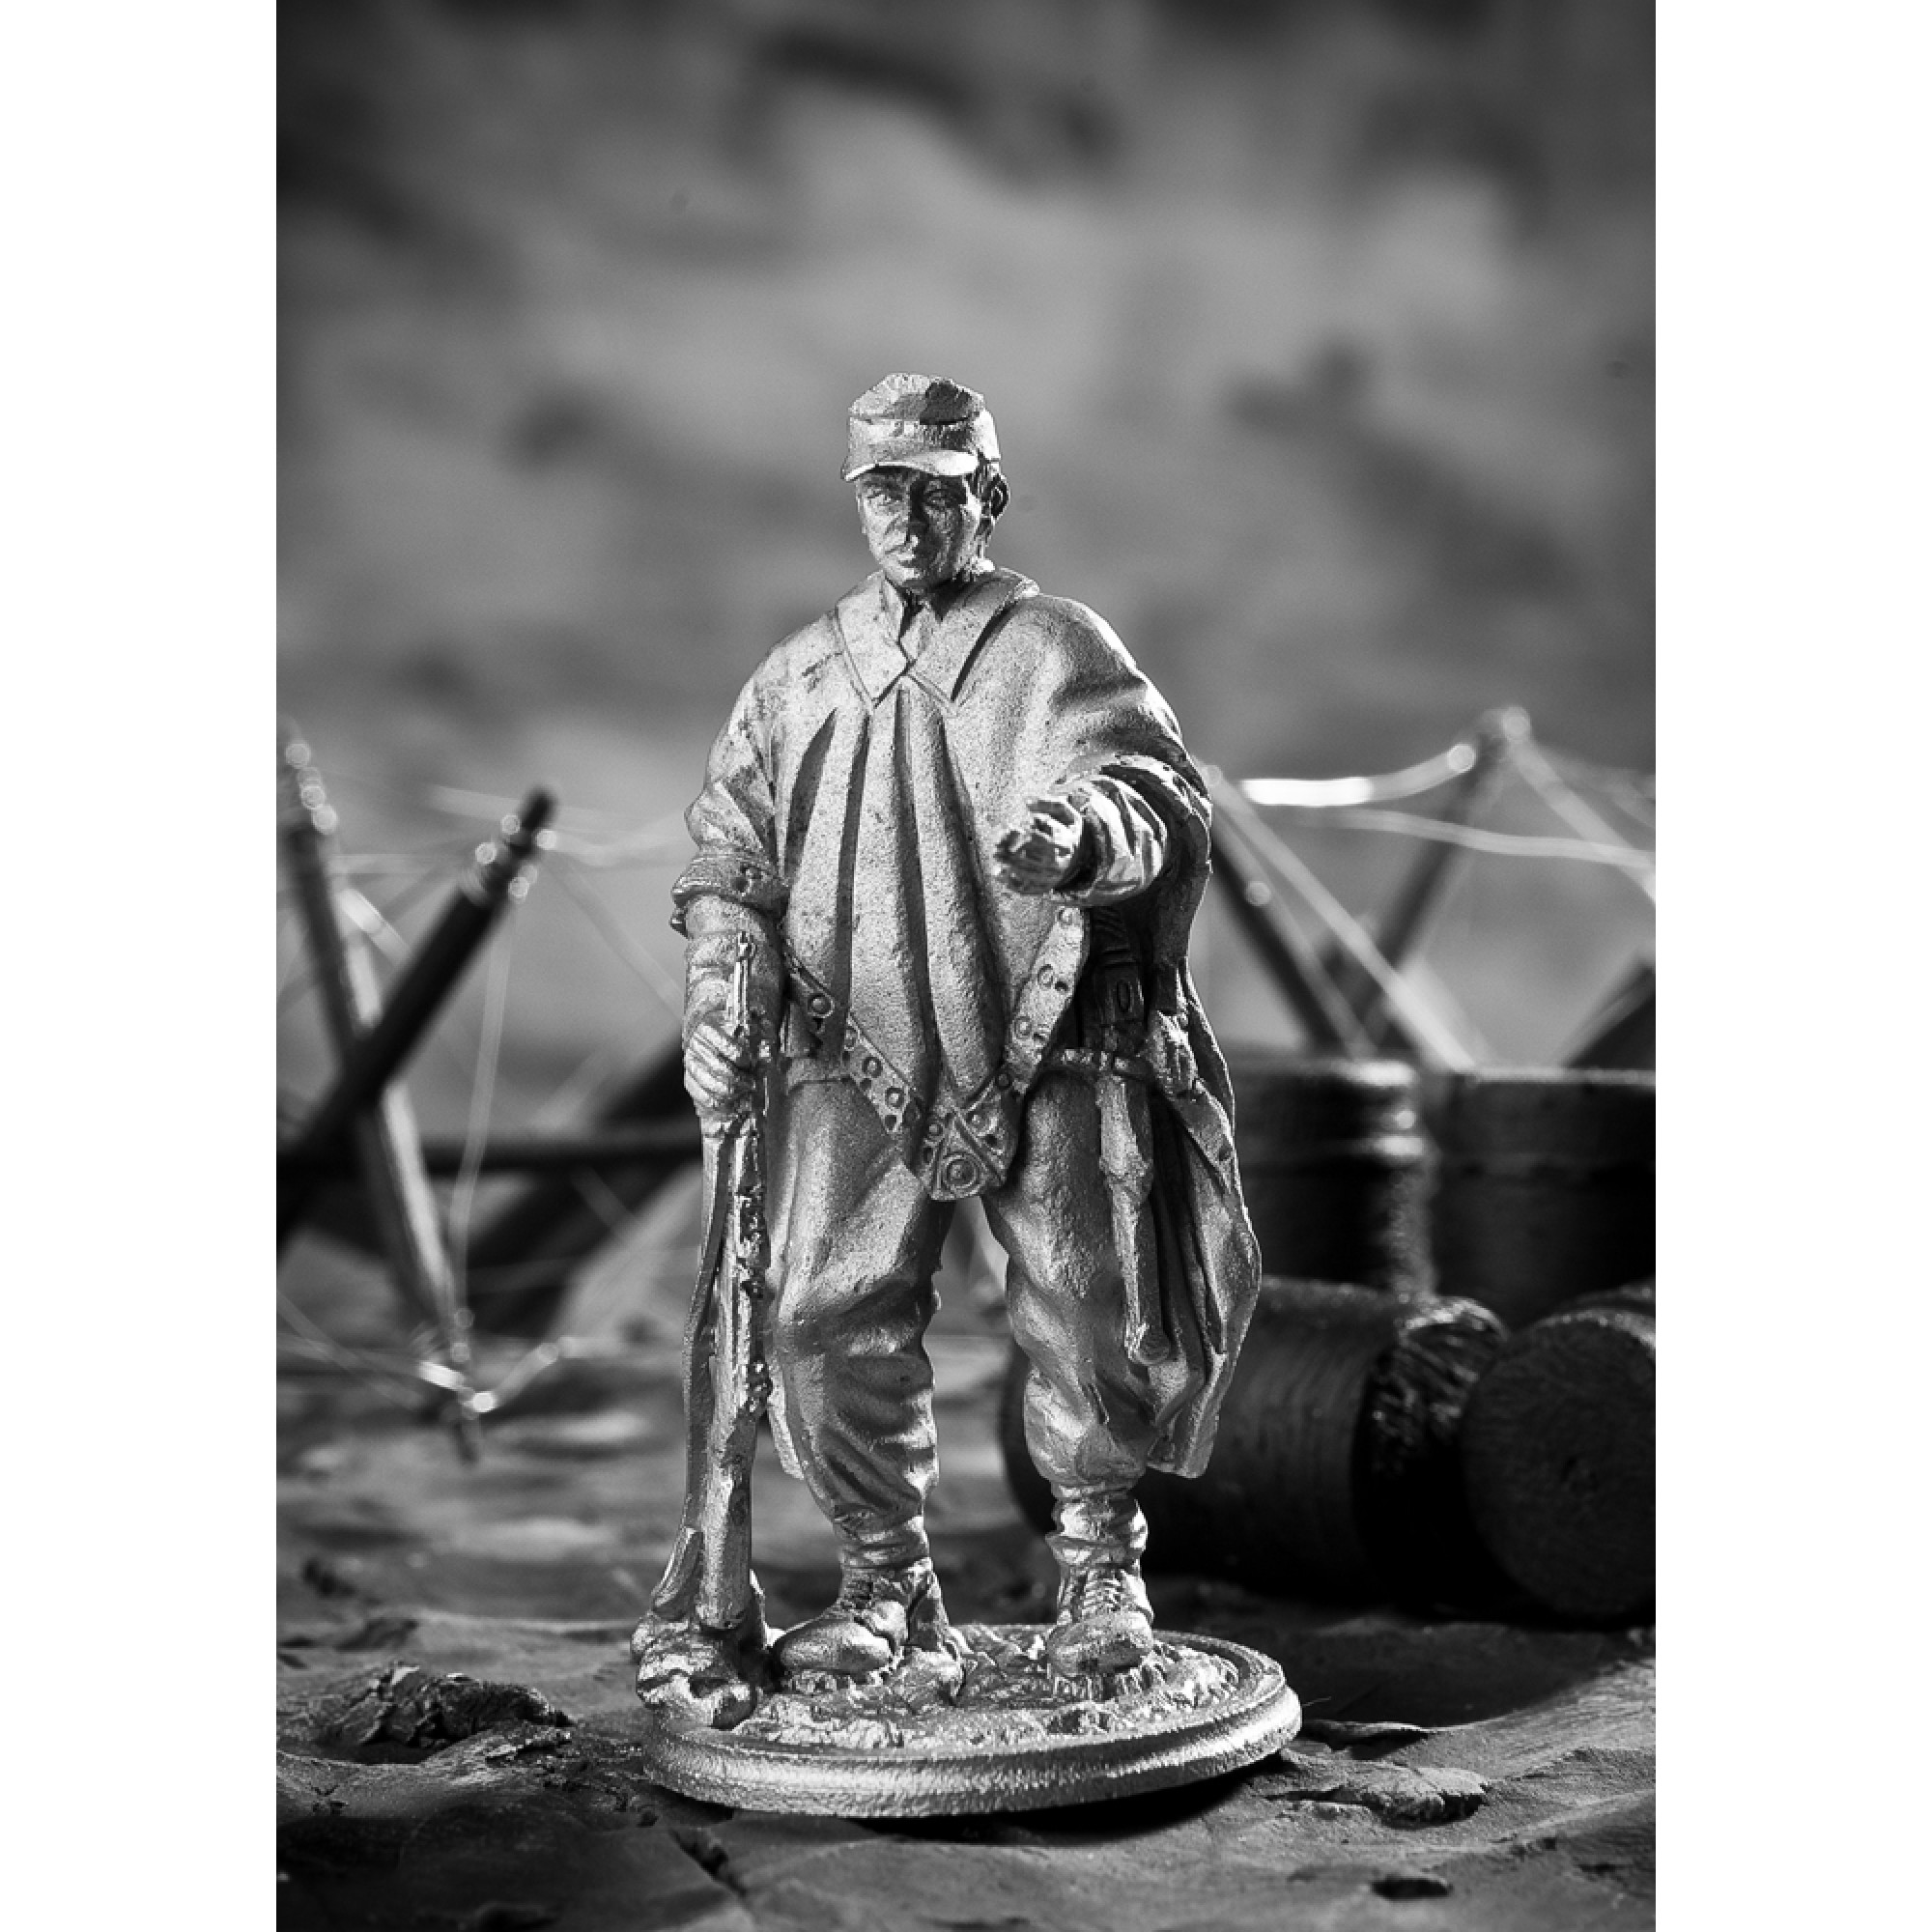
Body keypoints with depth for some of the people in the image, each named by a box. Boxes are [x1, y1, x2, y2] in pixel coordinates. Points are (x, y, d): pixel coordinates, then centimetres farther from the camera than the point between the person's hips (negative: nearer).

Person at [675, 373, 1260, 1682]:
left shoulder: (1057, 652, 2)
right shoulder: (796, 681, 14)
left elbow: (1166, 798, -12)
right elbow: (731, 852, 15)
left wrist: (1086, 830, -35)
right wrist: (716, 994, -1)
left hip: (1049, 1046, -2)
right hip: (861, 1051, 3)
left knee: (1083, 1316, -2)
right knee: (827, 1314, -4)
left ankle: (1101, 1572, 23)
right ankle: (887, 1583, 17)